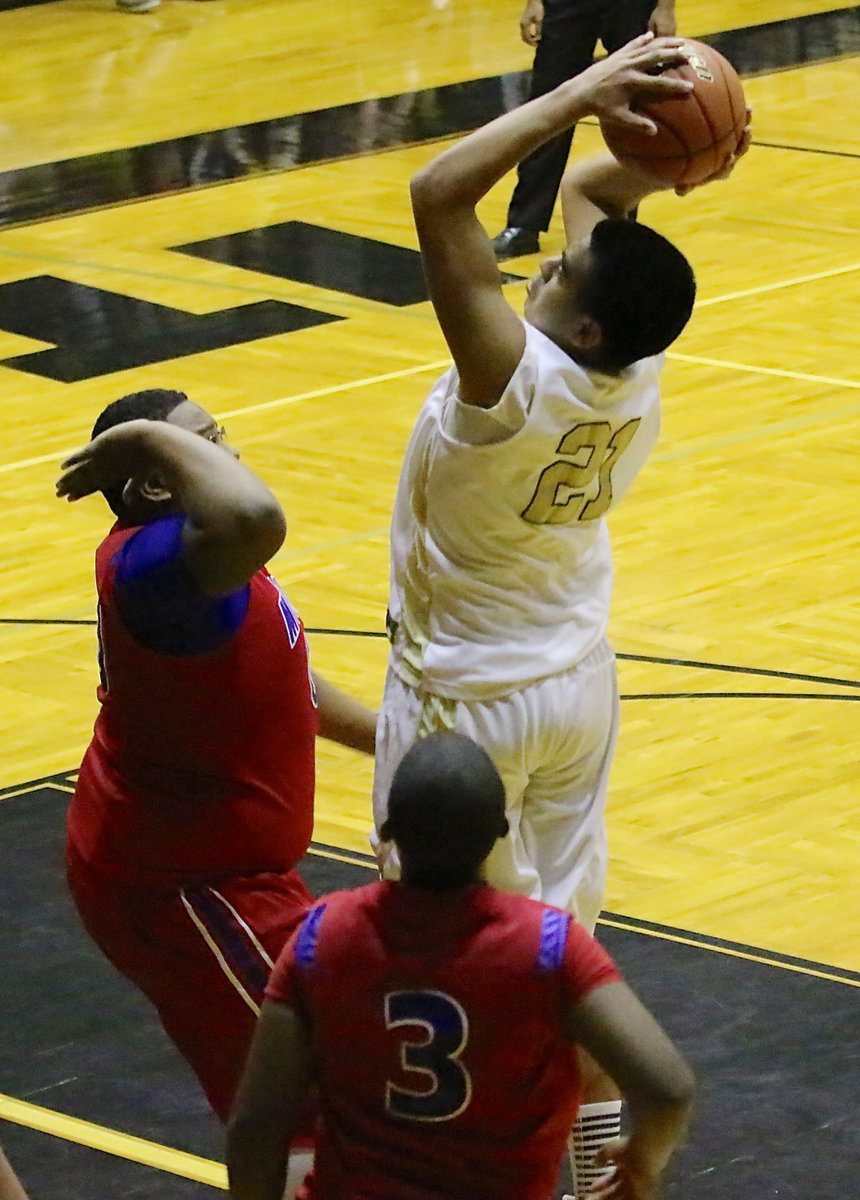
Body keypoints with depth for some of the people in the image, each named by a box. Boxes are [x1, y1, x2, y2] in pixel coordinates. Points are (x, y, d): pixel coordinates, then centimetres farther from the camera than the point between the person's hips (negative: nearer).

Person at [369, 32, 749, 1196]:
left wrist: (581, 95, -38)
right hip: (579, 683, 7)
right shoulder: (638, 375, -13)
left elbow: (438, 194, -41)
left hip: (467, 704, -7)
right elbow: (585, 189, 1)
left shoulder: (521, 384, -33)